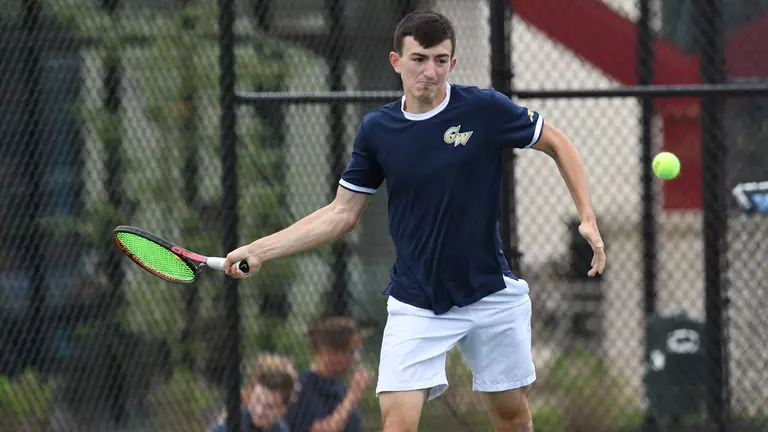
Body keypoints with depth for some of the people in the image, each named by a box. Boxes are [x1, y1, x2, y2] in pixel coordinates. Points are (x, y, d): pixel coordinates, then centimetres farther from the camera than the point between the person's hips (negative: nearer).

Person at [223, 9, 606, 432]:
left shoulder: (485, 108, -10)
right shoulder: (377, 128, -3)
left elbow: (558, 143, 3)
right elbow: (342, 212, 5)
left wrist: (588, 219, -7)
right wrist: (259, 250, -2)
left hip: (491, 294, 0)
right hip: (415, 302, 1)